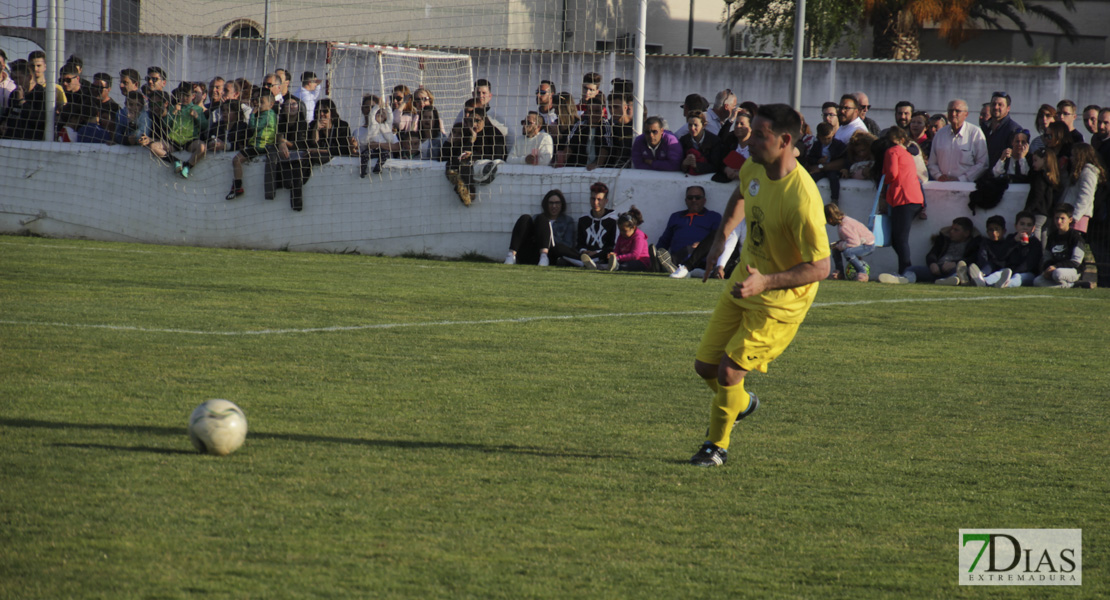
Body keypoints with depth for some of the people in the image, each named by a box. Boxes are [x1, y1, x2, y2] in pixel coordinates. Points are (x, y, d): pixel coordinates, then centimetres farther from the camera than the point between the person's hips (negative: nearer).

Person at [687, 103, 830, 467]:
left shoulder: (802, 198, -32)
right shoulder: (753, 169, -8)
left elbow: (820, 267, -27)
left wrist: (766, 282, -35)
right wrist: (721, 239, 9)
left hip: (781, 299, -7)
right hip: (745, 282, 7)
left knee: (728, 371, -11)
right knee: (705, 366, 9)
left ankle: (717, 446, 13)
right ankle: (740, 403, 41)